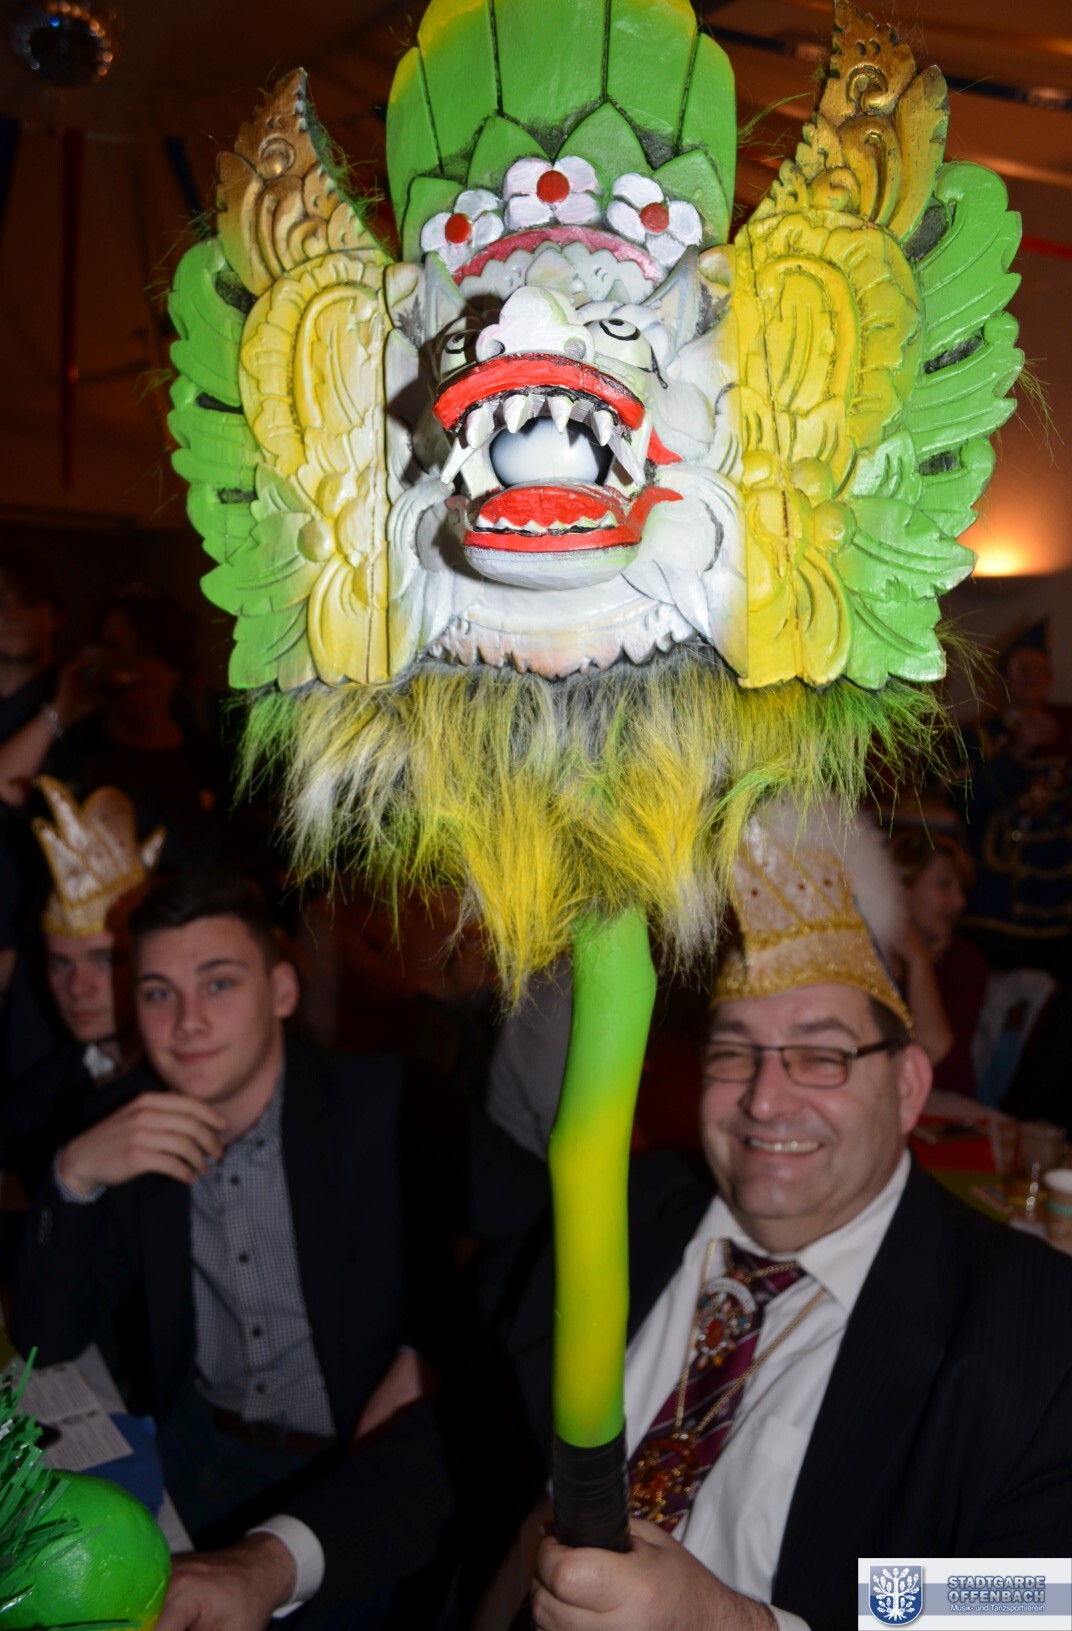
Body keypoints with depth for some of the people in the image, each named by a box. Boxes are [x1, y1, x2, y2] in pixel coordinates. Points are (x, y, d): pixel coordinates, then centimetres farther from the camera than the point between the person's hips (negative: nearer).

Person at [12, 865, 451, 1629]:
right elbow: (47, 1337, 1)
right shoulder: (134, 1124, -2)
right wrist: (76, 1173, -20)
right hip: (198, 1454, 4)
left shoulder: (387, 1109, -16)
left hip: (365, 1467, -4)